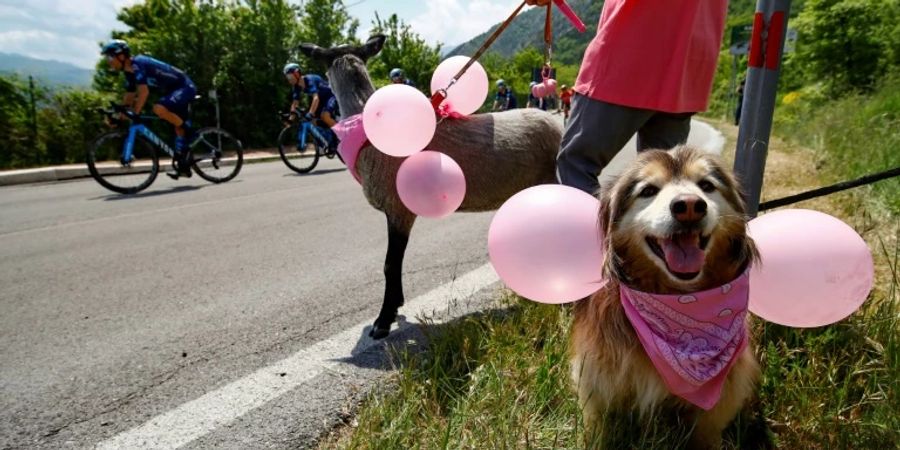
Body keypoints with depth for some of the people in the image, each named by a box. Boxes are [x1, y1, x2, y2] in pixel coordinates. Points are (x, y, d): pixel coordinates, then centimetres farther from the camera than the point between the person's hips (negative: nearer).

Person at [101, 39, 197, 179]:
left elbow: (144, 91, -30)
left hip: (185, 87, -10)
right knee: (178, 126, 10)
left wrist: (135, 114, -31)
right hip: (174, 91, 10)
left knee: (159, 109, -32)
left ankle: (187, 129, -10)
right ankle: (183, 166, 15)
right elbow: (129, 96, 14)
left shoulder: (137, 64, -20)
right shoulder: (130, 72, 9)